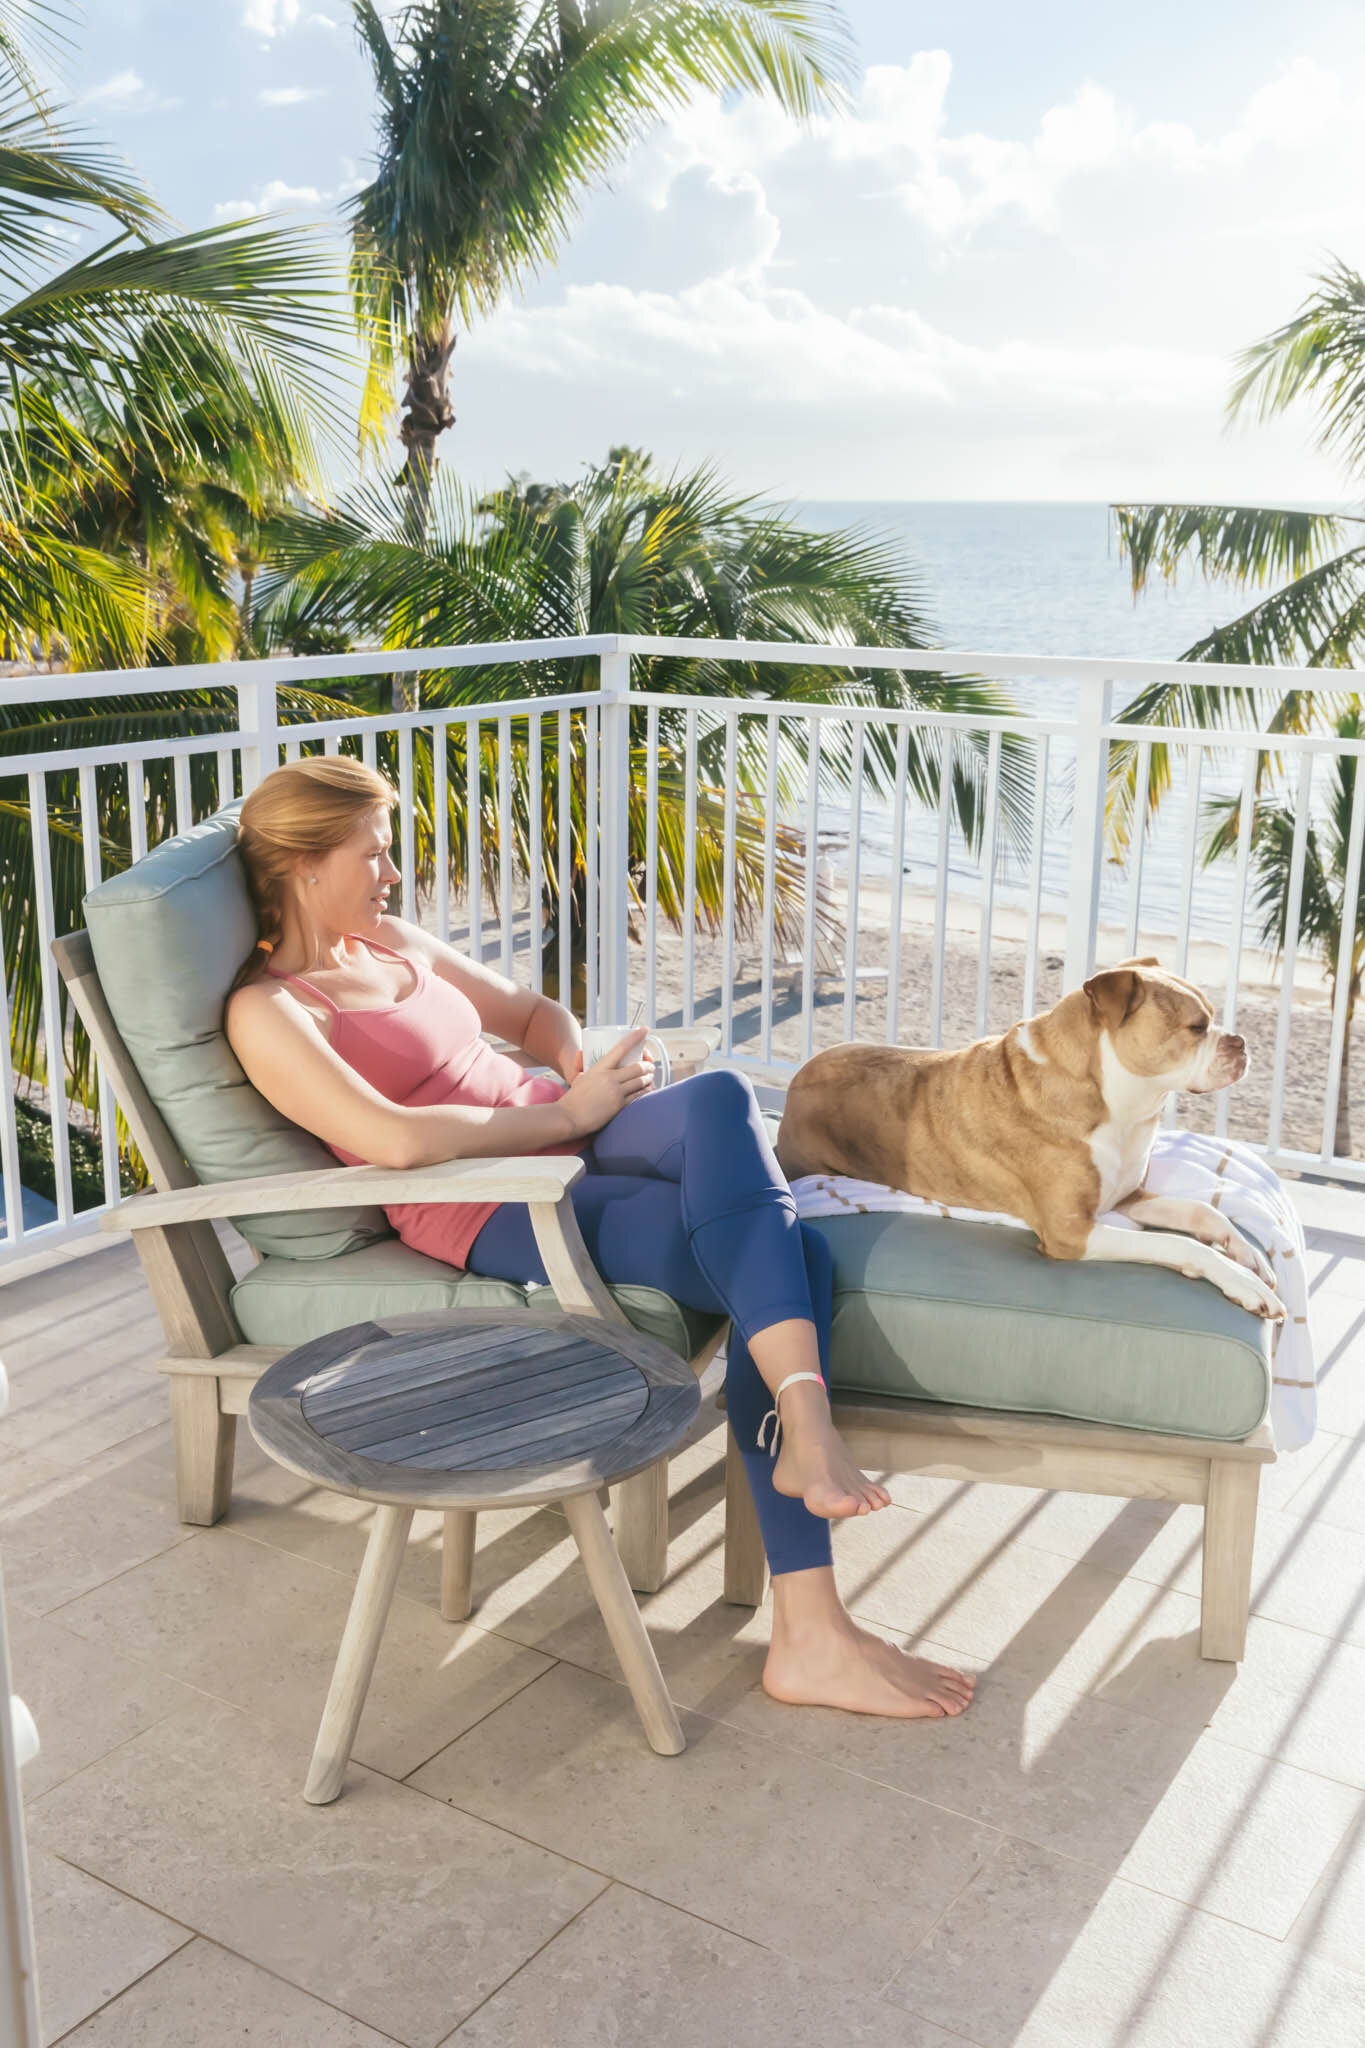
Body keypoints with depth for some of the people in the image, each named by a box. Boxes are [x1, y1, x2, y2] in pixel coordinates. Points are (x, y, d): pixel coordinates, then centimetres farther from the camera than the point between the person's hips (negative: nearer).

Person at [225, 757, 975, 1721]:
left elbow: (532, 1013, 31)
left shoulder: (391, 941, 21)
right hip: (492, 1211, -7)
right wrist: (569, 1110, -14)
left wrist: (583, 1066, 7)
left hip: (570, 1137, 7)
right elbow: (395, 1139, -21)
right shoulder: (267, 1011, -4)